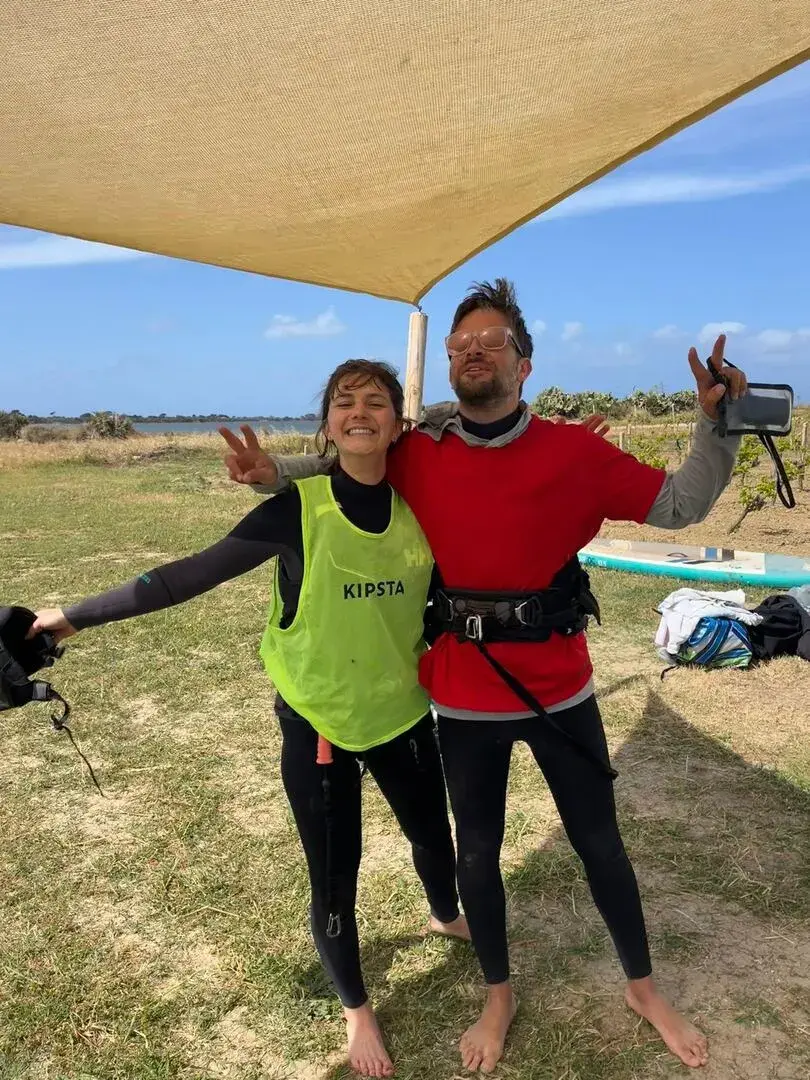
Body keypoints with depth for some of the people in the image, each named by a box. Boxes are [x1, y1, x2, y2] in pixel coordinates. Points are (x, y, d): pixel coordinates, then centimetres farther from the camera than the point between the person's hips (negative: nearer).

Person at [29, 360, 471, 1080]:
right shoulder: (298, 509, -19)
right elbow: (193, 575, -15)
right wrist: (78, 616, -12)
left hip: (404, 712, 4)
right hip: (319, 723, -3)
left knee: (433, 832, 25)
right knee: (335, 877, 10)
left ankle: (447, 916, 61)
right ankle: (356, 1007, 42)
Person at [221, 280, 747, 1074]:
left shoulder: (574, 452, -9)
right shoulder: (416, 458, -6)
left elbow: (680, 505, -3)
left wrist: (718, 418, -15)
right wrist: (274, 473, -4)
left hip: (558, 689, -1)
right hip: (464, 698, 1)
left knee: (599, 845, 17)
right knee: (476, 853, 17)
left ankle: (643, 987, 44)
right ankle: (499, 997, 45)